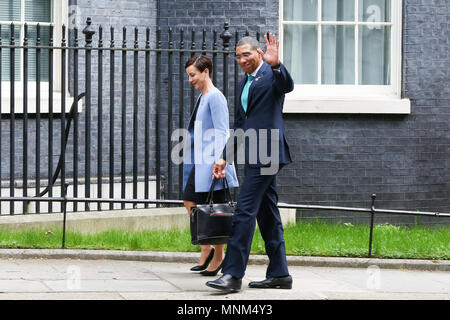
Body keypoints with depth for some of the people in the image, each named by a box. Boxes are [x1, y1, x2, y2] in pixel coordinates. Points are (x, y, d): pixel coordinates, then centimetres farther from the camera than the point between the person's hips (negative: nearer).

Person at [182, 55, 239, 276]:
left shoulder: (215, 97, -11)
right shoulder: (201, 98, 17)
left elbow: (221, 132, -16)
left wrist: (218, 162, -22)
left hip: (211, 160, -10)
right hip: (200, 161, 10)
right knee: (190, 201, 5)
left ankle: (218, 257, 2)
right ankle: (206, 249, 12)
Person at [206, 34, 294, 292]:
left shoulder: (271, 74, -4)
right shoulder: (245, 83, 22)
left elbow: (287, 86, -28)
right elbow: (240, 125, 26)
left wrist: (275, 64, -44)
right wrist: (225, 157, 22)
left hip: (266, 152, -9)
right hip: (255, 155, 9)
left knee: (245, 211, -13)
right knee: (267, 213, 11)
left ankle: (233, 274, -14)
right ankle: (279, 273, 16)